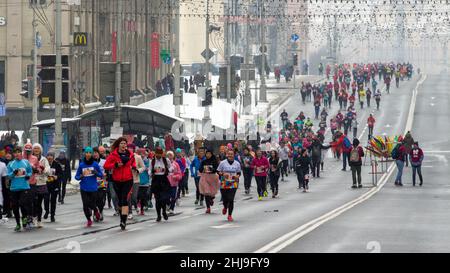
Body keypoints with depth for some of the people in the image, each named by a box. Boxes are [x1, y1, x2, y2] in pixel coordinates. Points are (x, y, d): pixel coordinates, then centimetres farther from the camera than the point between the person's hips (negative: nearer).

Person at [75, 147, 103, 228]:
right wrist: (80, 177, -16)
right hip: (84, 189, 1)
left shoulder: (95, 164, -2)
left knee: (92, 205, -3)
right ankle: (89, 220, 20)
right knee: (85, 205, -3)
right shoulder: (81, 165, 1)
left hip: (93, 188, -1)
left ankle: (96, 212, 35)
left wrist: (96, 173, -18)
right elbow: (76, 176, 5)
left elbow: (101, 175, 2)